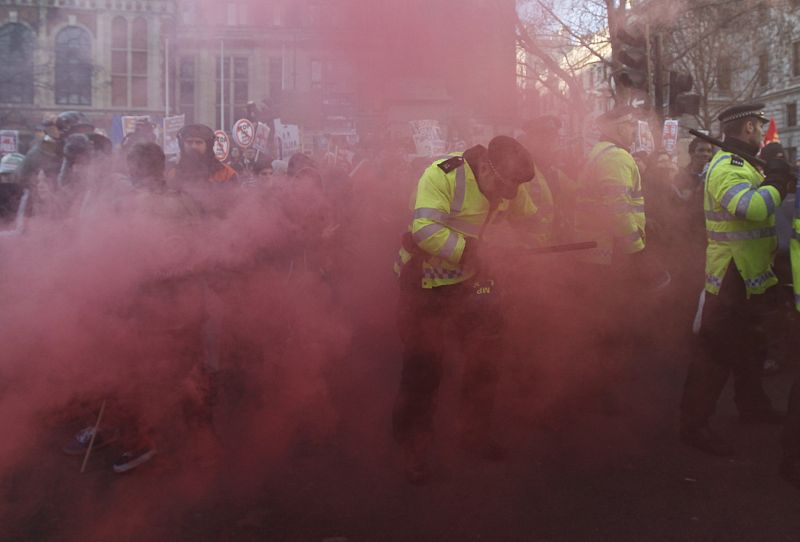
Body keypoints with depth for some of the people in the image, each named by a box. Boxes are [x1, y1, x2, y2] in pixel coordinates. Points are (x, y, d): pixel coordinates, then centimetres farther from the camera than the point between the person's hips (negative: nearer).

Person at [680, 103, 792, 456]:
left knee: (749, 347, 23)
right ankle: (694, 425, 3)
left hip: (750, 278, 10)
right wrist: (776, 180, -17)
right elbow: (753, 207, -35)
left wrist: (774, 179, 5)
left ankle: (752, 406, 40)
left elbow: (761, 208, 19)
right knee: (718, 352, -6)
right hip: (732, 279, -10)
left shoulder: (741, 164, 15)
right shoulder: (727, 166, -19)